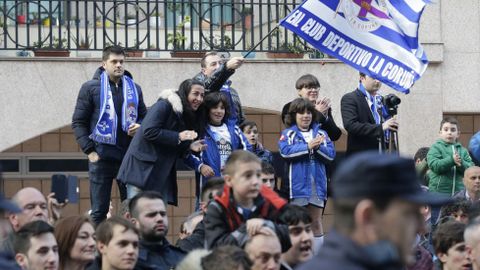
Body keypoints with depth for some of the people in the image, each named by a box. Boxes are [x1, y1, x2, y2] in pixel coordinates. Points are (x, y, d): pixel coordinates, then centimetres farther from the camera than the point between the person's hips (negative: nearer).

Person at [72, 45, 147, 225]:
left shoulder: (134, 88, 12)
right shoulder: (90, 88, 1)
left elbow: (144, 116, 23)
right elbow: (78, 122, 1)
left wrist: (140, 126, -1)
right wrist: (89, 151, -8)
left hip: (129, 155, 3)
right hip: (102, 156, -3)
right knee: (99, 210, 0)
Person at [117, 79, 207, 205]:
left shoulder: (186, 116, 17)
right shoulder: (164, 106, -9)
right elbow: (149, 131, -20)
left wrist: (189, 146, -1)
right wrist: (178, 137, -16)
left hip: (162, 174, 8)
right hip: (141, 168, -8)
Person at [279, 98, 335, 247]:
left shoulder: (321, 133, 11)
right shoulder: (288, 134, 3)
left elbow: (331, 154, 3)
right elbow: (285, 151, -15)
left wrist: (318, 147, -15)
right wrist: (308, 147, -19)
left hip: (317, 183, 3)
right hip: (298, 184, -3)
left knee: (316, 222, 8)